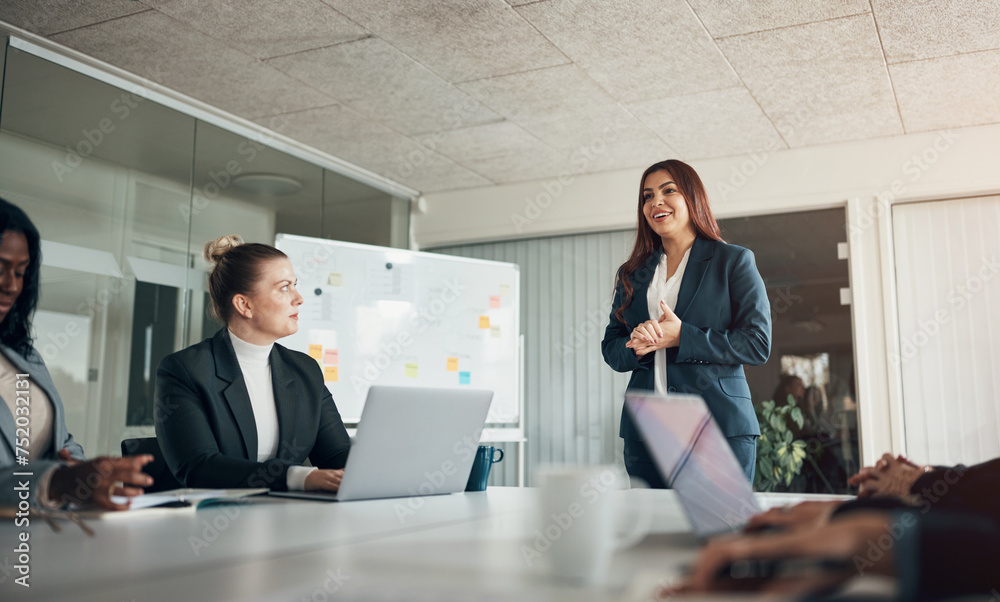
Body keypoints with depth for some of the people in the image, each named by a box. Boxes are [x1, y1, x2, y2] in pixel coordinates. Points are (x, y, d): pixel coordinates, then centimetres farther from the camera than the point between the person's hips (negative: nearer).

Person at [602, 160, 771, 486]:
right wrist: (637, 346, -9)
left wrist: (681, 337, -13)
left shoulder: (734, 261, 5)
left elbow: (758, 343, -4)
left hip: (719, 427, -3)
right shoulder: (632, 274, 17)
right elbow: (610, 348, 14)